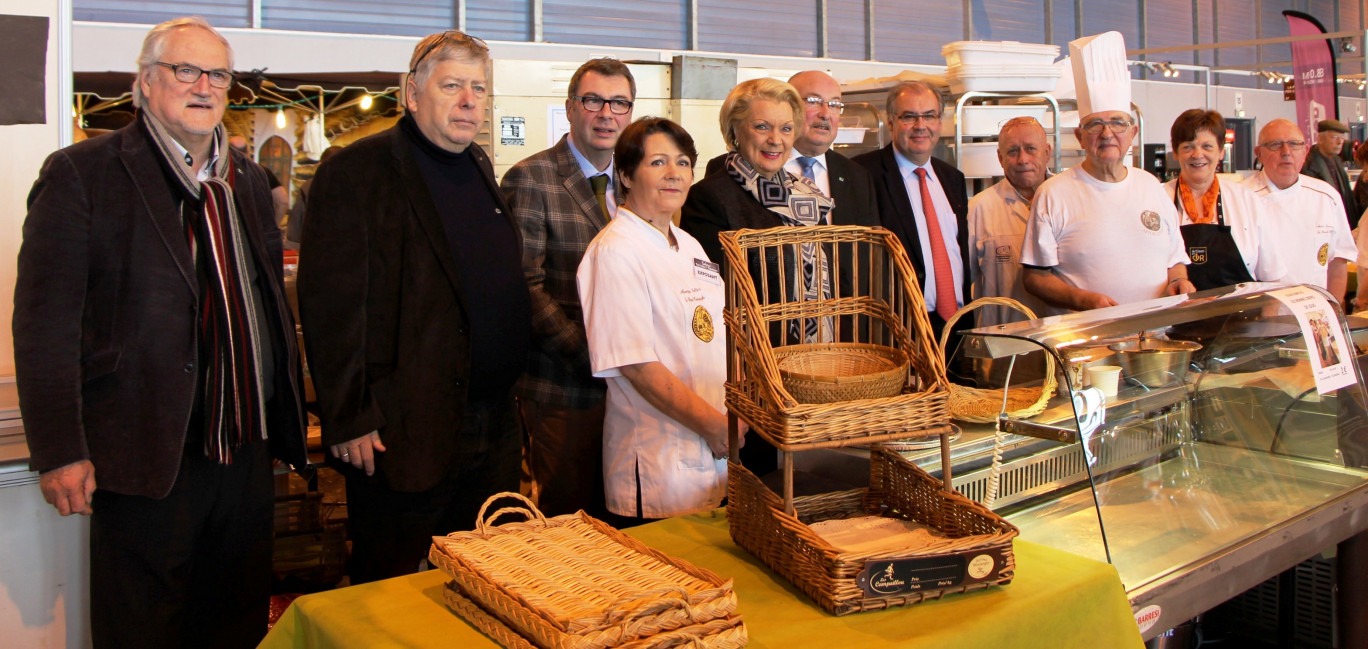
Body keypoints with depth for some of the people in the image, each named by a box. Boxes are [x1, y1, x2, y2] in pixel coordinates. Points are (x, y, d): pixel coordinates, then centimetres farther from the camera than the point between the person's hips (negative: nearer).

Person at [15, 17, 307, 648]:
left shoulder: (247, 179, 13)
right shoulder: (81, 173, -6)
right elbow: (45, 322, -10)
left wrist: (288, 419, 15)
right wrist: (58, 451, -14)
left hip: (245, 453, 6)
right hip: (145, 460, -6)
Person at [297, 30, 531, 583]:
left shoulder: (480, 168, 14)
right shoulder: (357, 173, -9)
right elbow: (331, 304, -14)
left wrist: (507, 401, 15)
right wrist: (349, 420, -16)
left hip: (495, 428, 7)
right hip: (402, 433, -7)